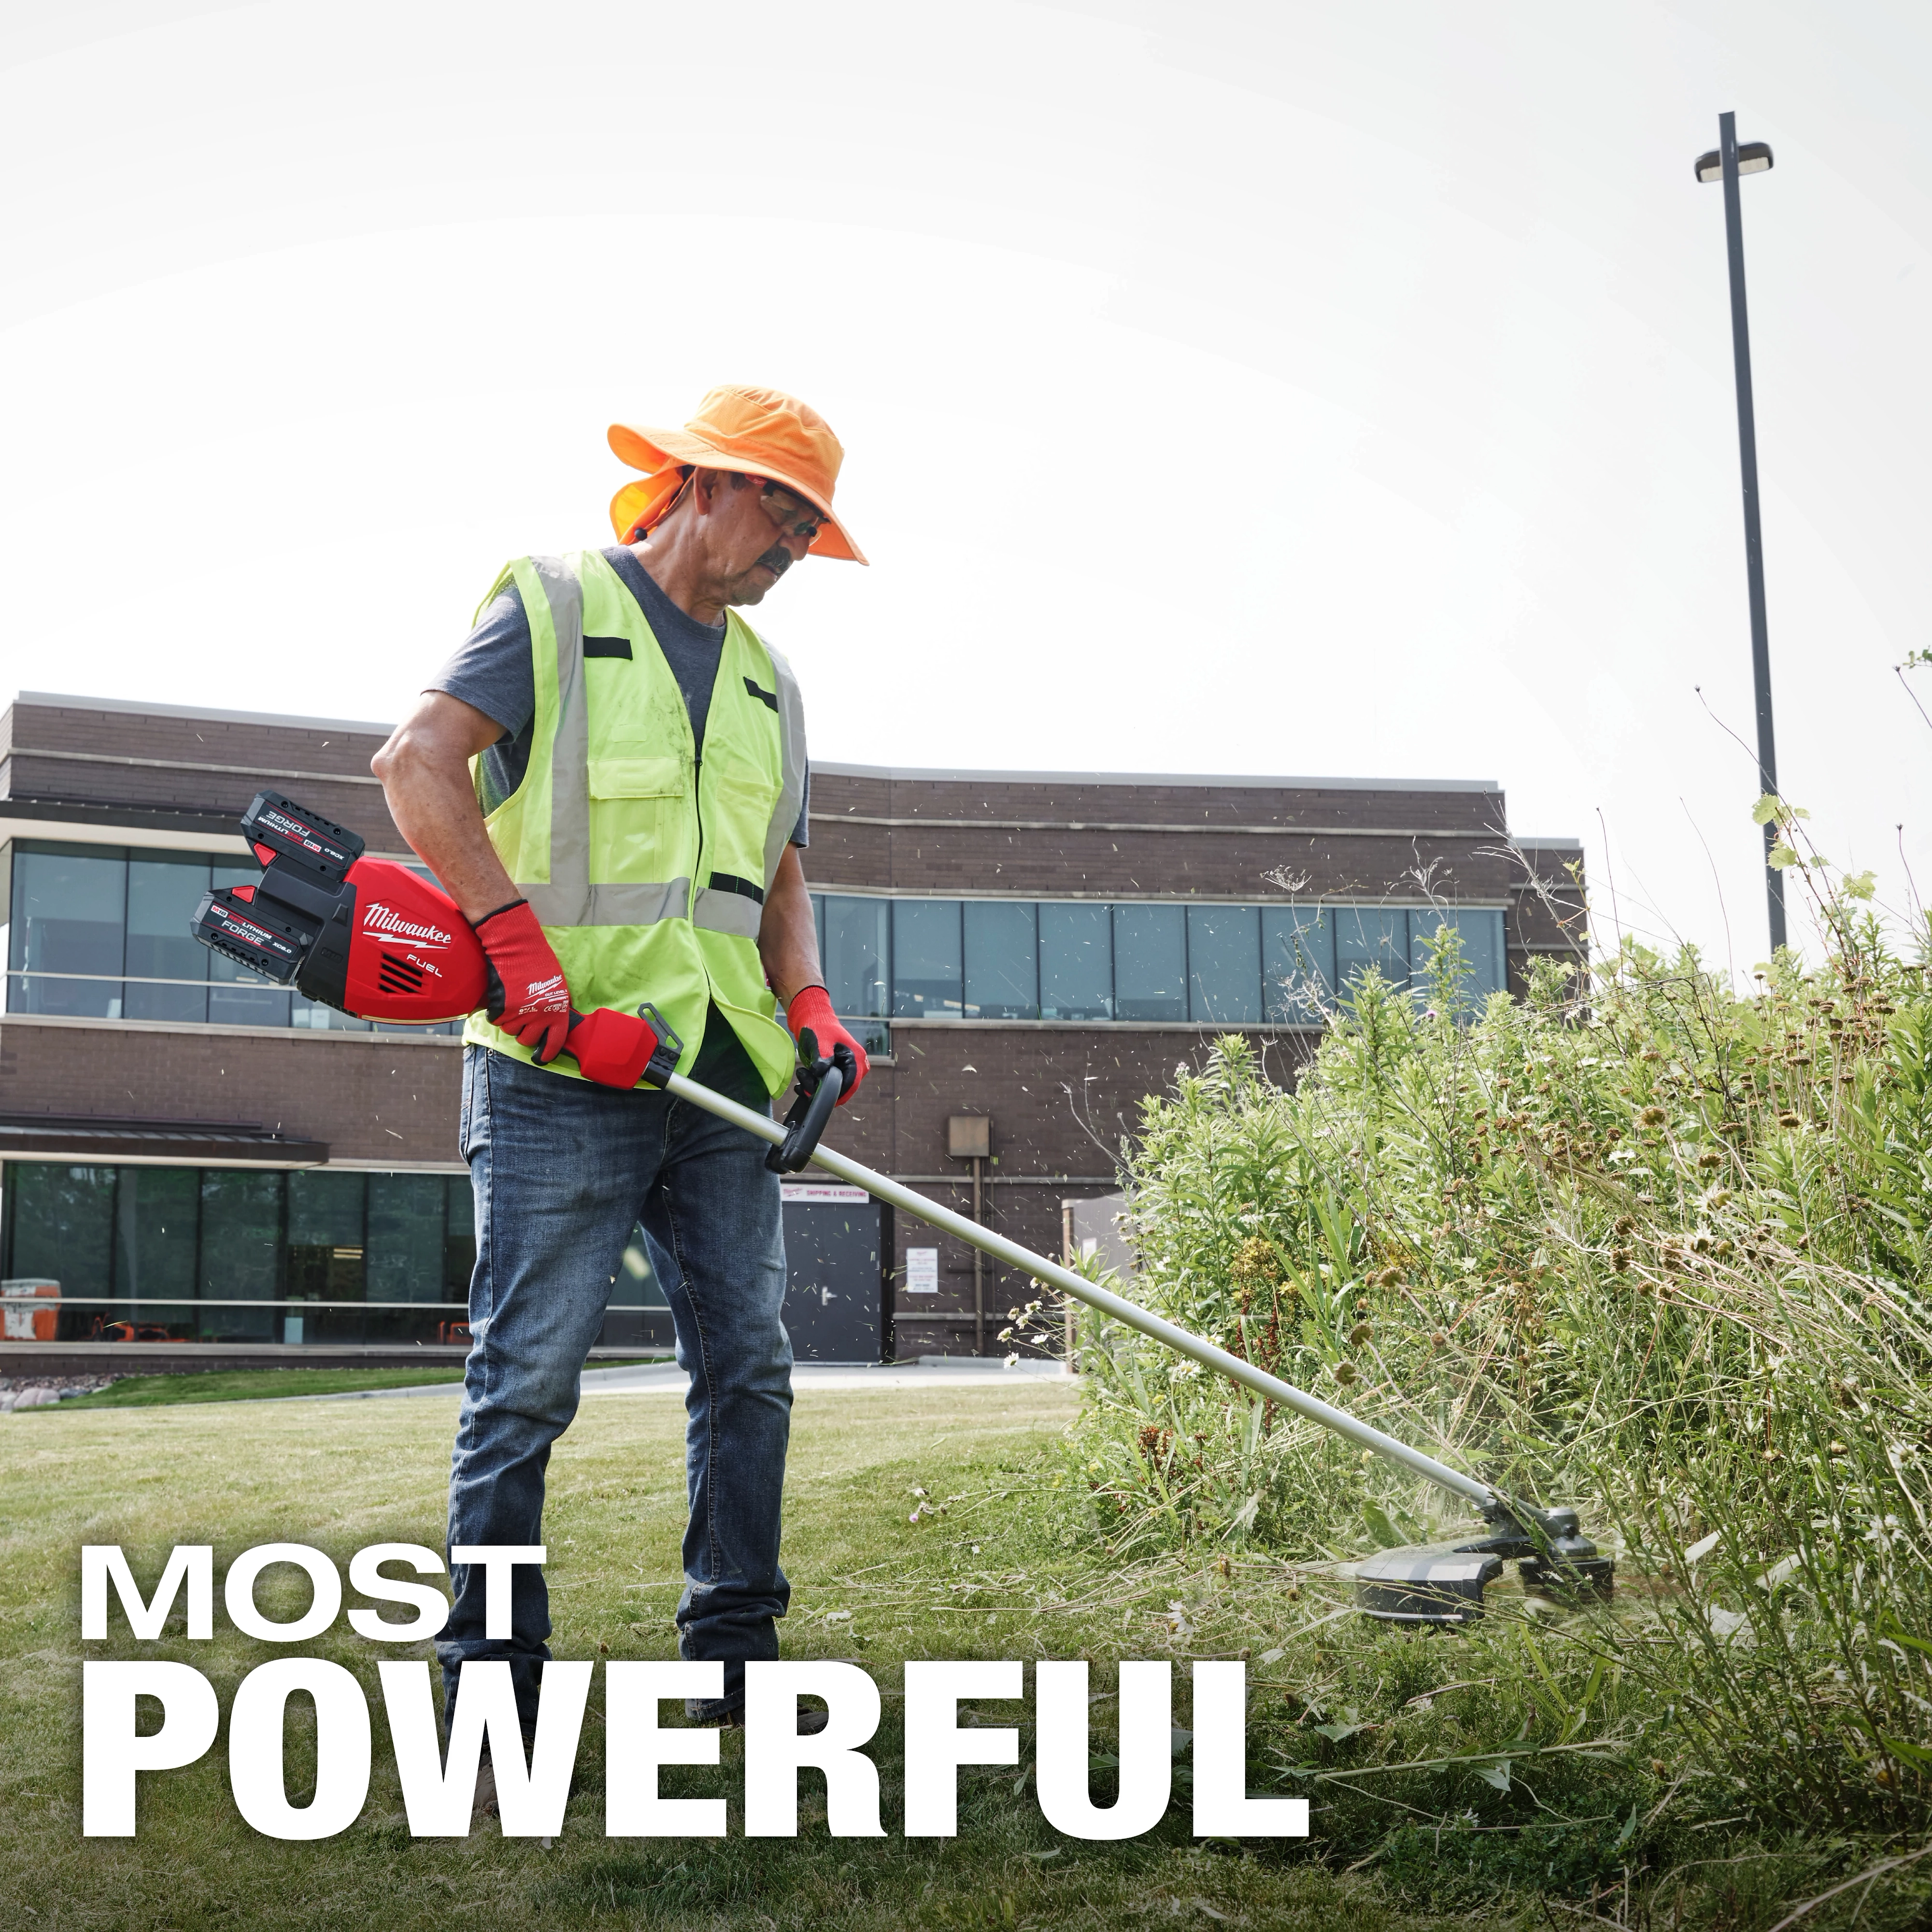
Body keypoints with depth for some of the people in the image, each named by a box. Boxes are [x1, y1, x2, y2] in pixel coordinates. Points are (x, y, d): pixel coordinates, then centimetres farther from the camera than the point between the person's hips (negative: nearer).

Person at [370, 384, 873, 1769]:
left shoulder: (768, 683, 21)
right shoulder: (556, 606, 1)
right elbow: (419, 761, -11)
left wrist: (810, 1004, 4)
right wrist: (514, 932, -21)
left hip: (717, 1077, 7)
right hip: (562, 1069, -7)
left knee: (749, 1362, 7)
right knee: (528, 1378, -5)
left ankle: (735, 1655, 17)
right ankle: (488, 1683, 3)